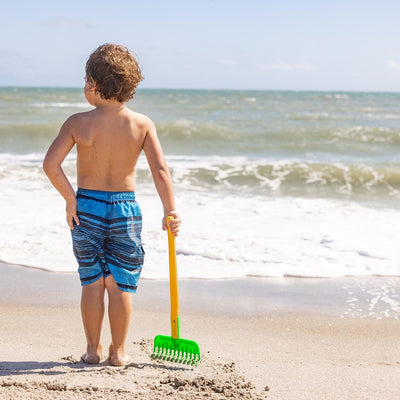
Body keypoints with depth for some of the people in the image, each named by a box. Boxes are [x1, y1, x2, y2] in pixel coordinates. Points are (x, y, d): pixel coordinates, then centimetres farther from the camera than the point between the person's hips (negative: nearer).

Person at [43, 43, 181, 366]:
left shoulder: (78, 123, -9)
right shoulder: (142, 124, -7)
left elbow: (51, 164, -15)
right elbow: (160, 169, -12)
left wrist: (70, 199, -6)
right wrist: (170, 210, -8)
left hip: (87, 207, 0)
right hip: (125, 208, 0)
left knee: (92, 282, 11)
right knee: (120, 283, 9)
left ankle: (93, 349, 18)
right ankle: (118, 352, 15)